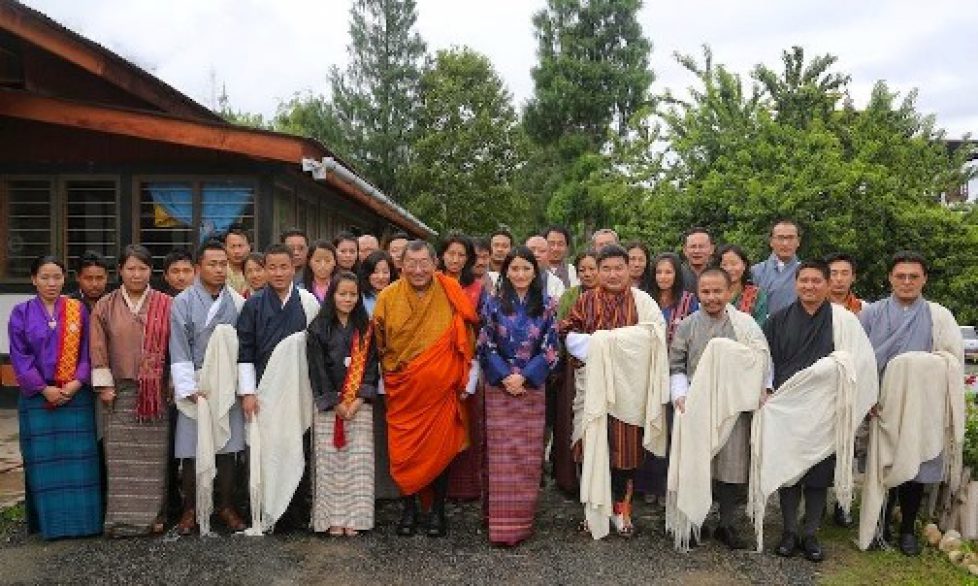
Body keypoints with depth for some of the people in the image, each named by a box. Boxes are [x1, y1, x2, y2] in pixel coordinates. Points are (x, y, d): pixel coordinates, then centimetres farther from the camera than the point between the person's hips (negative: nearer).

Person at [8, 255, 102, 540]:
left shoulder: (78, 310, 4)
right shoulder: (21, 313, 2)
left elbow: (88, 350, 2)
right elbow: (19, 356, -2)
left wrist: (78, 382, -11)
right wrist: (44, 388, -10)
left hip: (76, 395, 0)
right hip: (38, 397, 0)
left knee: (79, 458, 2)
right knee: (43, 460, 4)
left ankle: (82, 517, 12)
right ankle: (49, 521, 15)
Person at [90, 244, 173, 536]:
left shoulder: (166, 305, 2)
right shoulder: (105, 306, 5)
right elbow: (98, 350, 4)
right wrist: (104, 385, -1)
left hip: (156, 392, -1)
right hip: (120, 391, 1)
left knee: (154, 454, 2)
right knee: (121, 456, 1)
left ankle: (153, 513, 12)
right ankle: (122, 516, 10)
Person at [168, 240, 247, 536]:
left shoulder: (237, 302, 4)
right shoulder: (183, 302, -2)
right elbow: (179, 350, -5)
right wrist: (188, 388, -10)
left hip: (228, 385, 2)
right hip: (195, 385, -2)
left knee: (228, 447, 6)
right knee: (191, 450, 2)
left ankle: (226, 506, 20)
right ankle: (190, 509, 17)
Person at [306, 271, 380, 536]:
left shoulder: (365, 328, 8)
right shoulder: (319, 328, 1)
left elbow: (371, 365, 3)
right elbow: (317, 369, -4)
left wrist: (359, 400, -8)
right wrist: (335, 403, -8)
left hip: (359, 403, 2)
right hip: (328, 404, -1)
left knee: (359, 459, -1)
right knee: (330, 459, -1)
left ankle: (354, 516, 7)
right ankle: (332, 517, 8)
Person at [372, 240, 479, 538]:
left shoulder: (450, 295, -4)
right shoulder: (388, 297, -1)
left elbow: (467, 341, 0)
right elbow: (379, 343, 9)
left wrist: (468, 381, -1)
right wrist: (386, 375, 8)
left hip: (440, 387, -1)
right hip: (402, 389, 1)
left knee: (441, 448, 5)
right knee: (404, 450, 5)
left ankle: (437, 510, 22)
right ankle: (409, 508, 24)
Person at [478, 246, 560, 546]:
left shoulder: (546, 305, 4)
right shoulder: (493, 303, 2)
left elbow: (550, 349, 0)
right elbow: (485, 346, -1)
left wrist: (523, 376, -10)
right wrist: (505, 378, -11)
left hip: (532, 388, 1)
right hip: (498, 387, -1)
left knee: (529, 455, 4)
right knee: (501, 455, 0)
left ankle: (524, 519, 16)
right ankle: (501, 524, 7)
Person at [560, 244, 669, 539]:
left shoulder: (641, 301, 3)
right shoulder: (586, 300, 8)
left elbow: (651, 334, -12)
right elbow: (568, 334, 0)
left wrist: (604, 340, -15)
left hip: (627, 387, -1)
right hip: (592, 385, 1)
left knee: (625, 447, 4)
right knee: (593, 447, 4)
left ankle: (621, 508, 21)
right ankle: (594, 509, 18)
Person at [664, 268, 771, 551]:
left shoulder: (745, 324, 0)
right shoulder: (686, 326, 3)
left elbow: (762, 362, 4)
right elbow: (676, 368, 6)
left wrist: (761, 391, -7)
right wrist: (680, 395, -7)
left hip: (733, 408, 0)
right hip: (695, 408, 0)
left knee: (731, 468, 8)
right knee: (692, 468, 5)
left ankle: (727, 525, 25)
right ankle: (687, 525, 20)